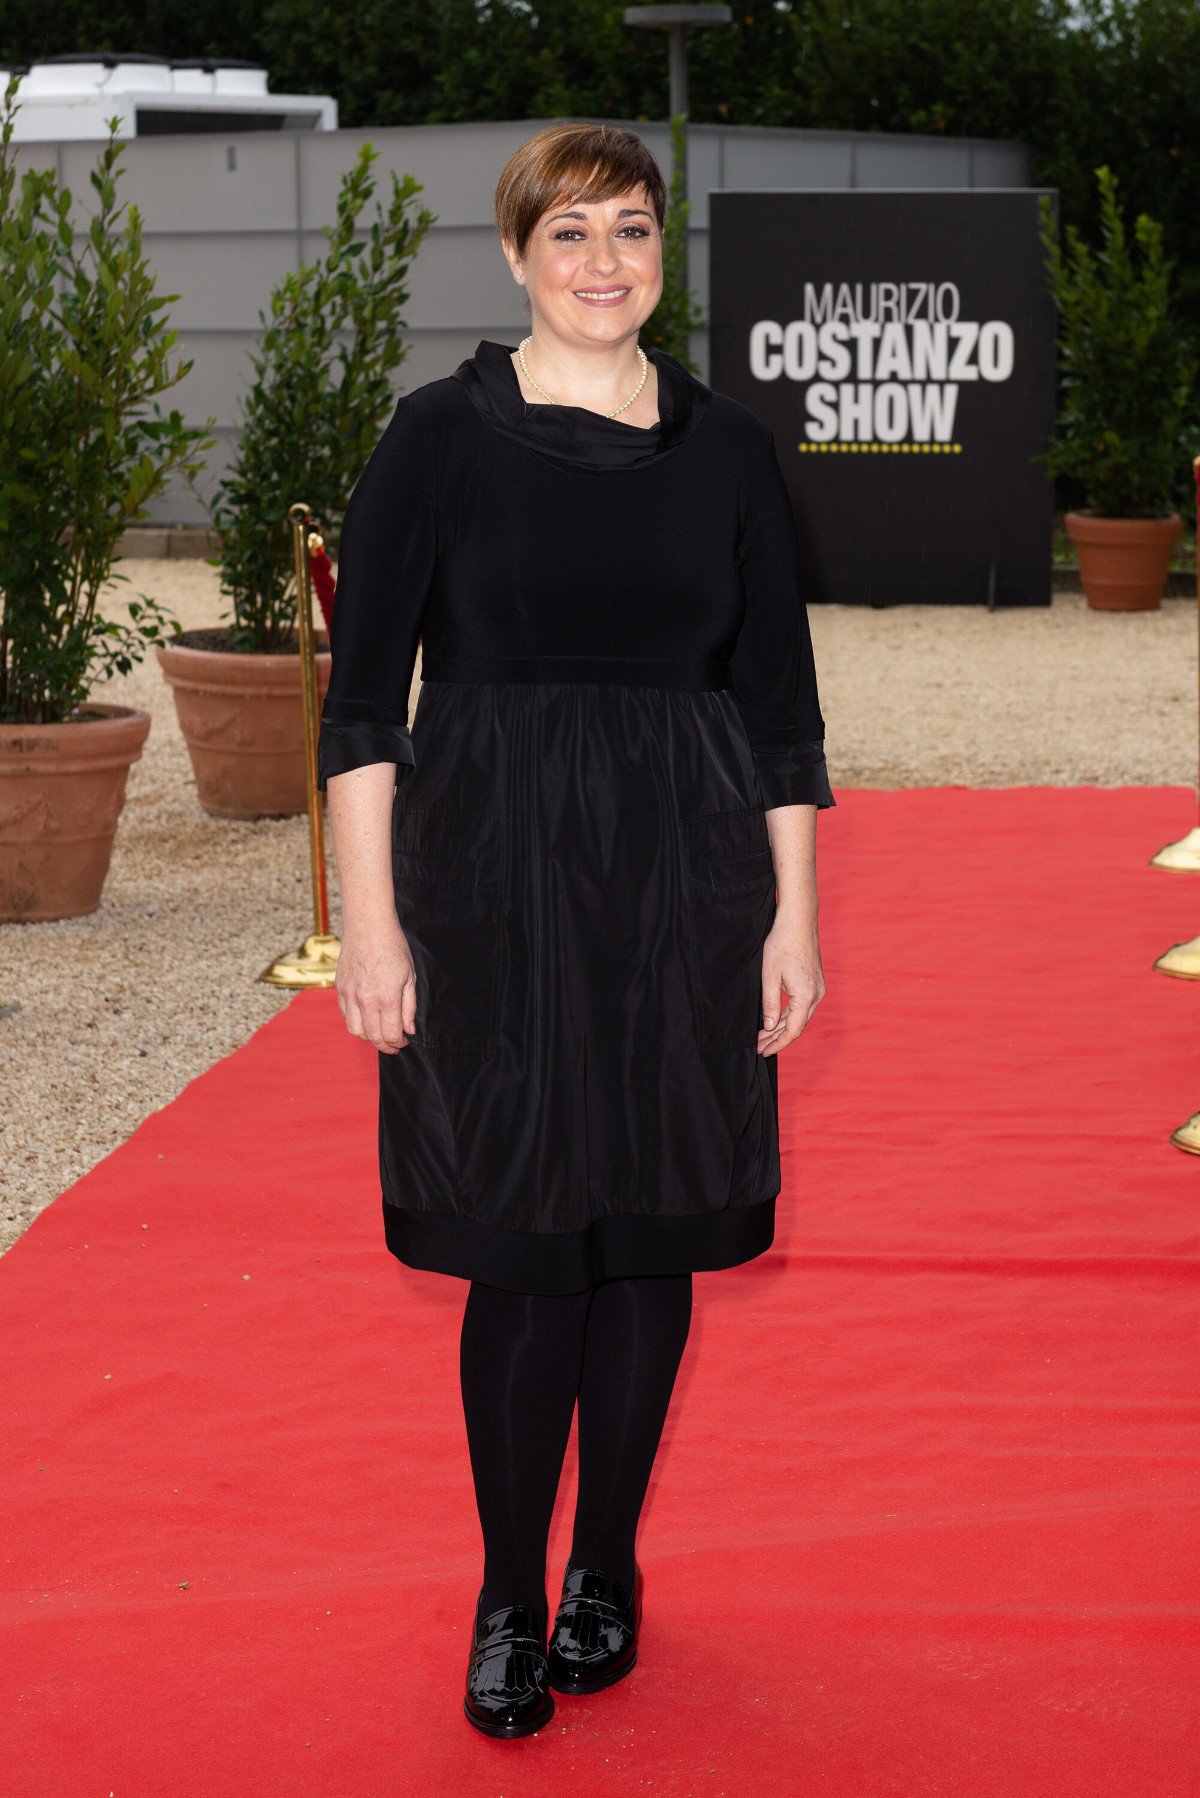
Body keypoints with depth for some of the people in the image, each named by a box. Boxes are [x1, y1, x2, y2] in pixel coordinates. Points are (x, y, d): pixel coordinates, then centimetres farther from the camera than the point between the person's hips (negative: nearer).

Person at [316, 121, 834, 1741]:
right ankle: (509, 1603, 15)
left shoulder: (729, 450, 5)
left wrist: (793, 917, 3)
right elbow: (363, 697, -4)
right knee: (524, 1254, -2)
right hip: (497, 880, -2)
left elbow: (781, 706, 8)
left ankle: (608, 1571, 26)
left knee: (652, 1239, 8)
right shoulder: (443, 436, -2)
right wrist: (368, 920, -9)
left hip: (684, 885, 2)